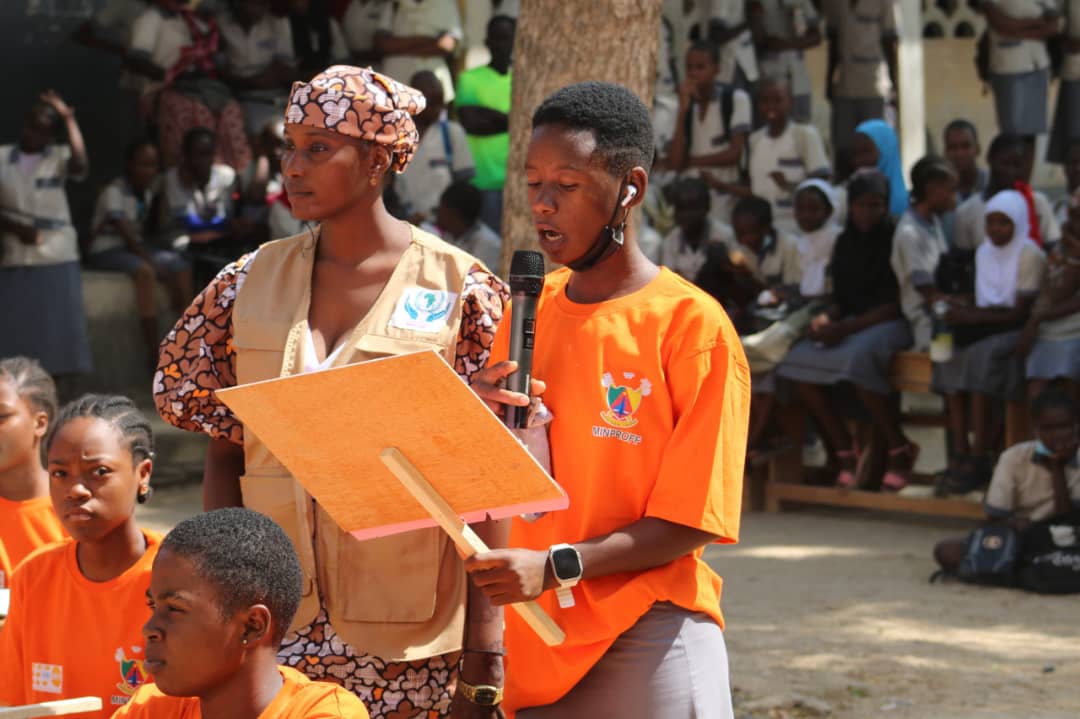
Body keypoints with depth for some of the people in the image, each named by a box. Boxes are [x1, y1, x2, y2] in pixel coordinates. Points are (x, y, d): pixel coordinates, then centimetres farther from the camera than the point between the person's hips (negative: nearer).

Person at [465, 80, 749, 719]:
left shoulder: (693, 325, -8)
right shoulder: (527, 310, 10)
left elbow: (686, 525, -11)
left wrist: (557, 567, -21)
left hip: (646, 643, -5)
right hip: (534, 639, 5)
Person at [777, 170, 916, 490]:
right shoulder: (846, 242, 14)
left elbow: (896, 303, -11)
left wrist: (846, 328, -19)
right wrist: (826, 318, -9)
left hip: (889, 323, -6)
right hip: (851, 322, 7)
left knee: (857, 356, -38)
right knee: (797, 361, -19)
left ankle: (900, 450, -20)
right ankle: (845, 452, -11)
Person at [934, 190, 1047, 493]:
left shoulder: (1029, 255, -9)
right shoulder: (984, 252, 13)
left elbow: (1021, 314, -15)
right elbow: (985, 307, 9)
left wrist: (971, 317, -21)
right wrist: (963, 310, -13)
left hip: (1020, 332, -6)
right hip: (990, 328, 6)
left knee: (981, 357, -33)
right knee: (950, 354, -23)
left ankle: (979, 460, -33)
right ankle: (959, 453, -29)